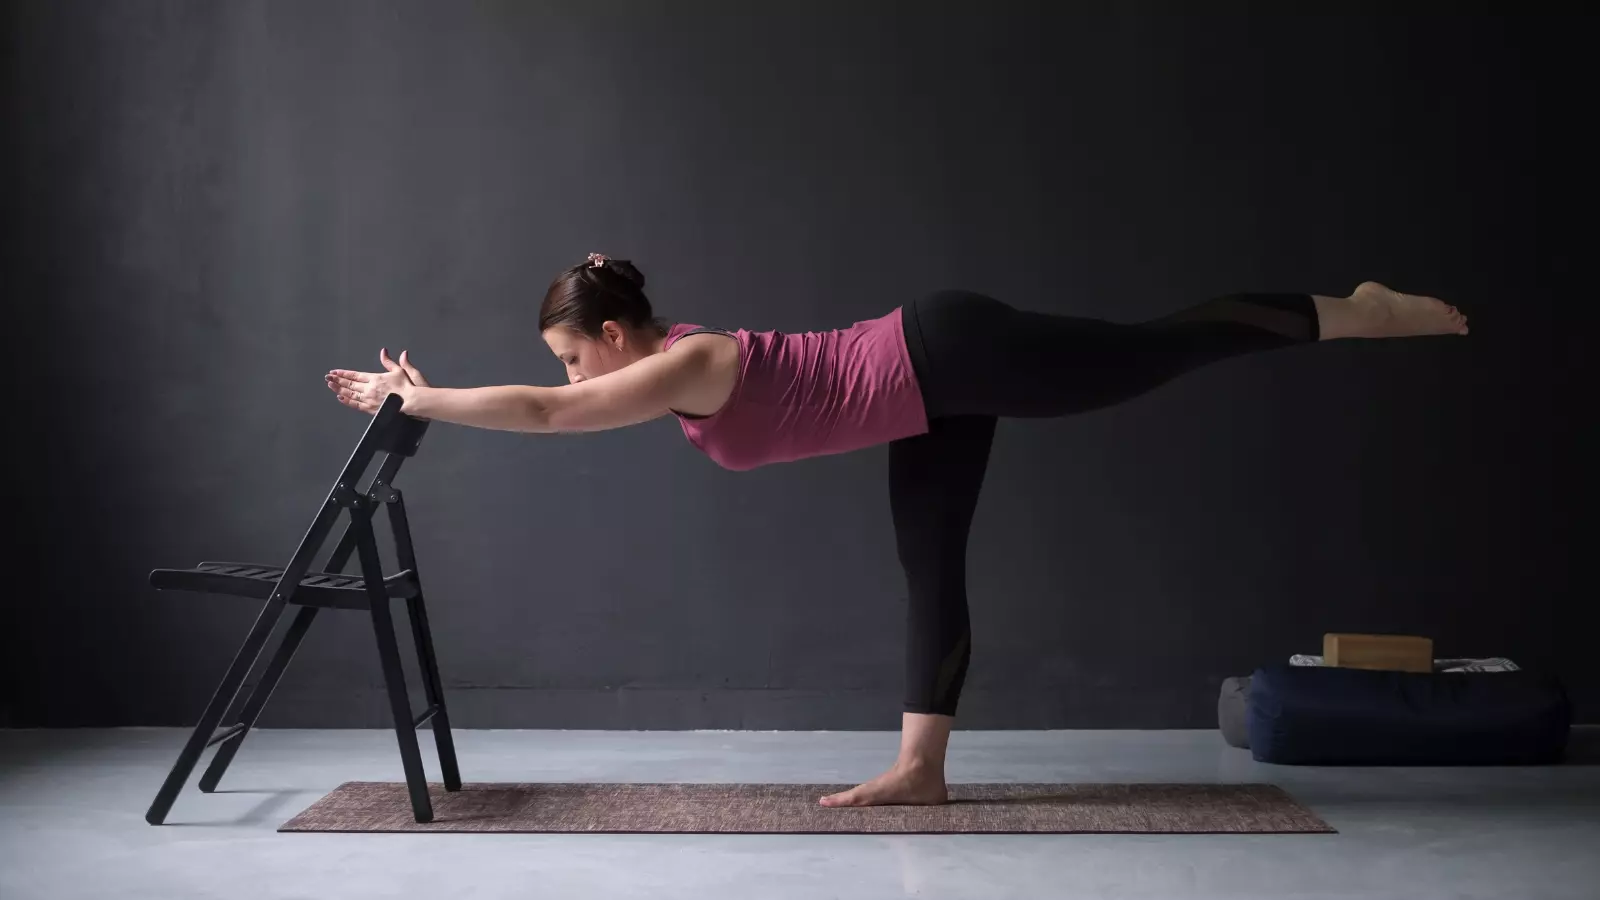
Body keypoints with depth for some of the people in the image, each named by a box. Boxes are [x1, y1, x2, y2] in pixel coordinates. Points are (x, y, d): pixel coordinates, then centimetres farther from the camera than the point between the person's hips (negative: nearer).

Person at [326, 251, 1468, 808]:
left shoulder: (687, 367, -19)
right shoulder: (669, 366, 8)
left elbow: (538, 412, -26)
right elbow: (553, 410, 24)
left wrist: (416, 399, -15)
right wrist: (427, 393, 20)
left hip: (949, 359, -9)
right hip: (933, 395, 9)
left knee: (1167, 344, -3)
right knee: (931, 570, 6)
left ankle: (1354, 310, 8)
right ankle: (922, 769, 9)